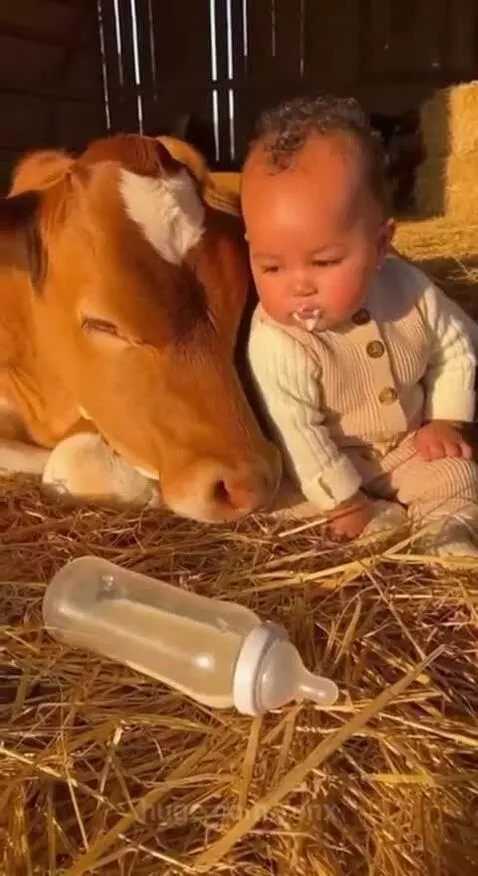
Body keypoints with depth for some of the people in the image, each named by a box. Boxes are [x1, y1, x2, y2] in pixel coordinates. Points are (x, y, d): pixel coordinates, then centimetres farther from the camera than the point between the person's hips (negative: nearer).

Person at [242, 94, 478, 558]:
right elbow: (296, 436, -31)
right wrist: (345, 503, -23)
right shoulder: (276, 345, -36)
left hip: (411, 445, 3)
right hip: (333, 465, -2)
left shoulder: (408, 288, -19)